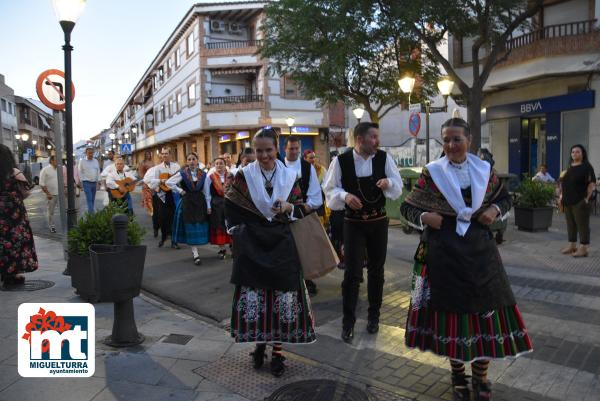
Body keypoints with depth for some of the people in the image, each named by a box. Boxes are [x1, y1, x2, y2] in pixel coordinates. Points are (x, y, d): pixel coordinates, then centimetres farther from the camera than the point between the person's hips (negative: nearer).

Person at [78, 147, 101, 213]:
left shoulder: (96, 161, 11)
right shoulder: (82, 161, 0)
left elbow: (98, 172, 14)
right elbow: (80, 172, 1)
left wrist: (98, 181, 8)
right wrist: (83, 181, -5)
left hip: (94, 182, 5)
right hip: (86, 182, -5)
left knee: (93, 199, 9)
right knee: (89, 199, -12)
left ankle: (90, 212, 20)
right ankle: (91, 213, -16)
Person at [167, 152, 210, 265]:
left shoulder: (203, 174, 3)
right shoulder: (183, 174, -3)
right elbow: (169, 182, -2)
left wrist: (208, 206, 3)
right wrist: (180, 191, -5)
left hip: (200, 202, 2)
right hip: (187, 202, -2)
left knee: (200, 227, 3)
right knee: (191, 228, -1)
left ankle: (194, 248, 22)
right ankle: (195, 254, 0)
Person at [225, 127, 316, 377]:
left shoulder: (289, 176, 3)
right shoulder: (244, 176, -1)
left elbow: (301, 211, 5)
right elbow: (230, 208, 4)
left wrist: (288, 207, -15)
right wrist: (239, 233, -5)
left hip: (282, 247, 1)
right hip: (252, 248, -1)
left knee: (283, 298, 1)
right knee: (254, 298, 0)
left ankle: (277, 350, 17)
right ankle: (259, 344, 24)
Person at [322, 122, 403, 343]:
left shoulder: (385, 158, -6)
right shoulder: (340, 161, -11)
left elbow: (398, 187, -3)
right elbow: (330, 189, -4)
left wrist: (389, 183, -26)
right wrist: (345, 195, -24)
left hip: (378, 221, 3)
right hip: (353, 223, -2)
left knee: (376, 270, 14)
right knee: (352, 272, -6)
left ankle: (374, 316, 33)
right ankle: (348, 321, 11)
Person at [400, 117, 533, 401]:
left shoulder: (484, 169, 4)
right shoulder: (432, 172, -4)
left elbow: (505, 198, 18)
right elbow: (407, 207, -1)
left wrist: (496, 210, -3)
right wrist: (424, 217, -20)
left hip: (479, 249, 3)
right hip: (445, 252, -2)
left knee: (485, 308, 4)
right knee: (451, 308, 6)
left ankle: (481, 377, 25)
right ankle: (457, 375, 28)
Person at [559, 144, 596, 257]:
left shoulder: (586, 167, -5)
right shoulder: (569, 167, 15)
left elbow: (592, 184, -10)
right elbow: (563, 183, 21)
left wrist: (587, 198, -15)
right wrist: (561, 195, 14)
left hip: (580, 202, -7)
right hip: (568, 201, 7)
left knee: (582, 224, -3)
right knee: (570, 224, 12)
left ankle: (583, 249, 0)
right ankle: (572, 246, 20)